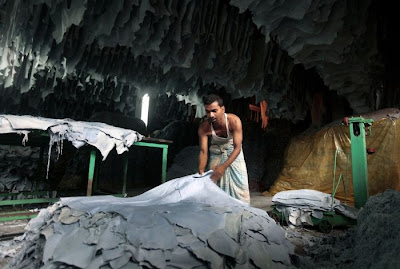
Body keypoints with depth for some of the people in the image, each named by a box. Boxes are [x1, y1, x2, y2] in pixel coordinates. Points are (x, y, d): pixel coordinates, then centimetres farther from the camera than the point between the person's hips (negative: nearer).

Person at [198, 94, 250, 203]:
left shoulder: (234, 121, -31)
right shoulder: (204, 127, -25)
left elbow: (237, 148, -31)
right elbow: (203, 151, -22)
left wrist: (223, 166, -39)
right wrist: (201, 171, -36)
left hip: (233, 153, -1)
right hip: (216, 154, 1)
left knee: (240, 184, -1)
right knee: (215, 185, 1)